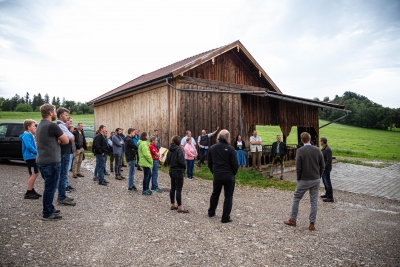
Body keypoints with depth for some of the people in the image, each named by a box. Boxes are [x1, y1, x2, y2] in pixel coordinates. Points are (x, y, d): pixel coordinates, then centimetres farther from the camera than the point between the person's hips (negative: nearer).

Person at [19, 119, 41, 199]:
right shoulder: (26, 135, -13)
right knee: (34, 174, -10)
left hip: (32, 157, 10)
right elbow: (29, 146, -25)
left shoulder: (30, 135, 17)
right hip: (30, 157, -10)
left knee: (34, 174, 15)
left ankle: (32, 191, 23)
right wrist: (38, 152, -19)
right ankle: (28, 193, -6)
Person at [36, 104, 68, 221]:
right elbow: (66, 141, -11)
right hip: (51, 162, -10)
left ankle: (50, 208, 30)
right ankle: (47, 214, 8)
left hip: (42, 161, 10)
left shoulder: (40, 125, 13)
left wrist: (56, 140, 1)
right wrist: (58, 141, 6)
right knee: (51, 187, -1)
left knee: (49, 186, 19)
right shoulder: (52, 126, -18)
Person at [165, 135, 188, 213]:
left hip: (171, 171, 8)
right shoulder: (178, 149, -18)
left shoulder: (170, 149, 6)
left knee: (173, 188, 15)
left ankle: (173, 205, 25)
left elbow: (167, 161, 9)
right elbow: (181, 160, -24)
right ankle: (180, 207, 6)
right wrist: (185, 165, -6)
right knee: (178, 189, -2)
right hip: (178, 171, -8)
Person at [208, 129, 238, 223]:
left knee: (215, 194, 21)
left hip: (217, 176, 4)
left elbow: (209, 163, 7)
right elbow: (235, 164, -12)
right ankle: (225, 217, 10)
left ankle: (211, 212, 34)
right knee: (228, 196, 7)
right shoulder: (230, 149, -14)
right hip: (229, 176, -4)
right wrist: (234, 173, 5)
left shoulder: (212, 148, 0)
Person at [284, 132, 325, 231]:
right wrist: (318, 176, 13)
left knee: (296, 199, 11)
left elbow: (298, 167, -14)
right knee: (314, 201, 11)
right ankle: (312, 224, 16)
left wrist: (299, 178, 1)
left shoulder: (300, 151, -14)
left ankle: (292, 220, 20)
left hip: (304, 180, -4)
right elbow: (322, 166, 2)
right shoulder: (317, 150, -2)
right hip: (316, 180, 4)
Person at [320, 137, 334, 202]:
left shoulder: (328, 149, -21)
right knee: (324, 181, 19)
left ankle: (330, 197, 2)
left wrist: (324, 167, -19)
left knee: (327, 182, -4)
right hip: (323, 168, 10)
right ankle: (327, 194, 32)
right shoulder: (323, 149, 10)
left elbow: (329, 160, -25)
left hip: (326, 169, -10)